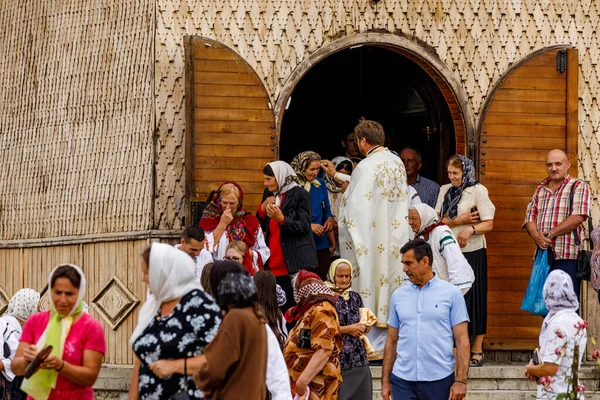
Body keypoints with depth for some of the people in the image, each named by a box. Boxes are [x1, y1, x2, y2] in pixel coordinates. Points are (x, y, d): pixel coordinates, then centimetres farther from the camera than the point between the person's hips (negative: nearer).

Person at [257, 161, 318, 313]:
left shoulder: (300, 195, -4)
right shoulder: (269, 194, 16)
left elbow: (304, 227, -10)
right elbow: (261, 227, 17)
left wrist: (281, 218, -23)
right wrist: (262, 208, 0)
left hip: (296, 263, -6)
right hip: (274, 264, 6)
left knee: (295, 305, -8)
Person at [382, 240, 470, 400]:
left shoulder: (451, 294, 0)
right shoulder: (398, 296, 10)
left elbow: (462, 340, -3)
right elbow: (392, 341, 14)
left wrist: (461, 381, -10)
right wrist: (385, 380, 9)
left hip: (439, 380, -2)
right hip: (403, 380, 2)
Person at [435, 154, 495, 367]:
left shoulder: (478, 191, -2)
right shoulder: (445, 190, 13)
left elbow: (488, 223, -7)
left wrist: (470, 229, -24)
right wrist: (458, 221, -10)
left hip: (472, 252, -5)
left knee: (473, 298, -2)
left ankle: (477, 351, 2)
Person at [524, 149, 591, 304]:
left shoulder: (578, 187, 1)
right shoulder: (540, 190, 18)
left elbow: (577, 217, -12)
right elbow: (530, 218, 12)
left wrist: (550, 234, -14)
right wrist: (536, 236, -11)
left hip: (567, 258, -6)